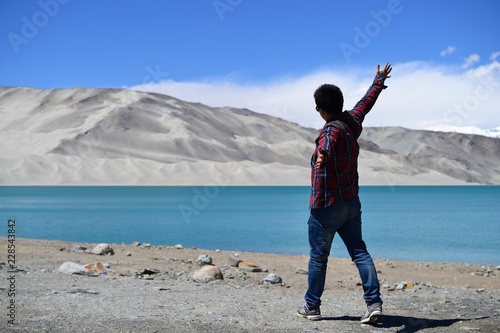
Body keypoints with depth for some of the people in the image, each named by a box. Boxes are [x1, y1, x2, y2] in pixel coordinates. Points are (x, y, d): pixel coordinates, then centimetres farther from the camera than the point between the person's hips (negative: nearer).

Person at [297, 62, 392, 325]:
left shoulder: (332, 129, -18)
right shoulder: (352, 121, 5)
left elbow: (328, 143, -44)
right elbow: (367, 101, 24)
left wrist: (323, 153, -66)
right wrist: (379, 81, 42)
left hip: (326, 207, -7)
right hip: (351, 203, 8)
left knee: (318, 256, 4)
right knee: (359, 252, 6)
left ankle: (311, 306, 16)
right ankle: (374, 303, -1)